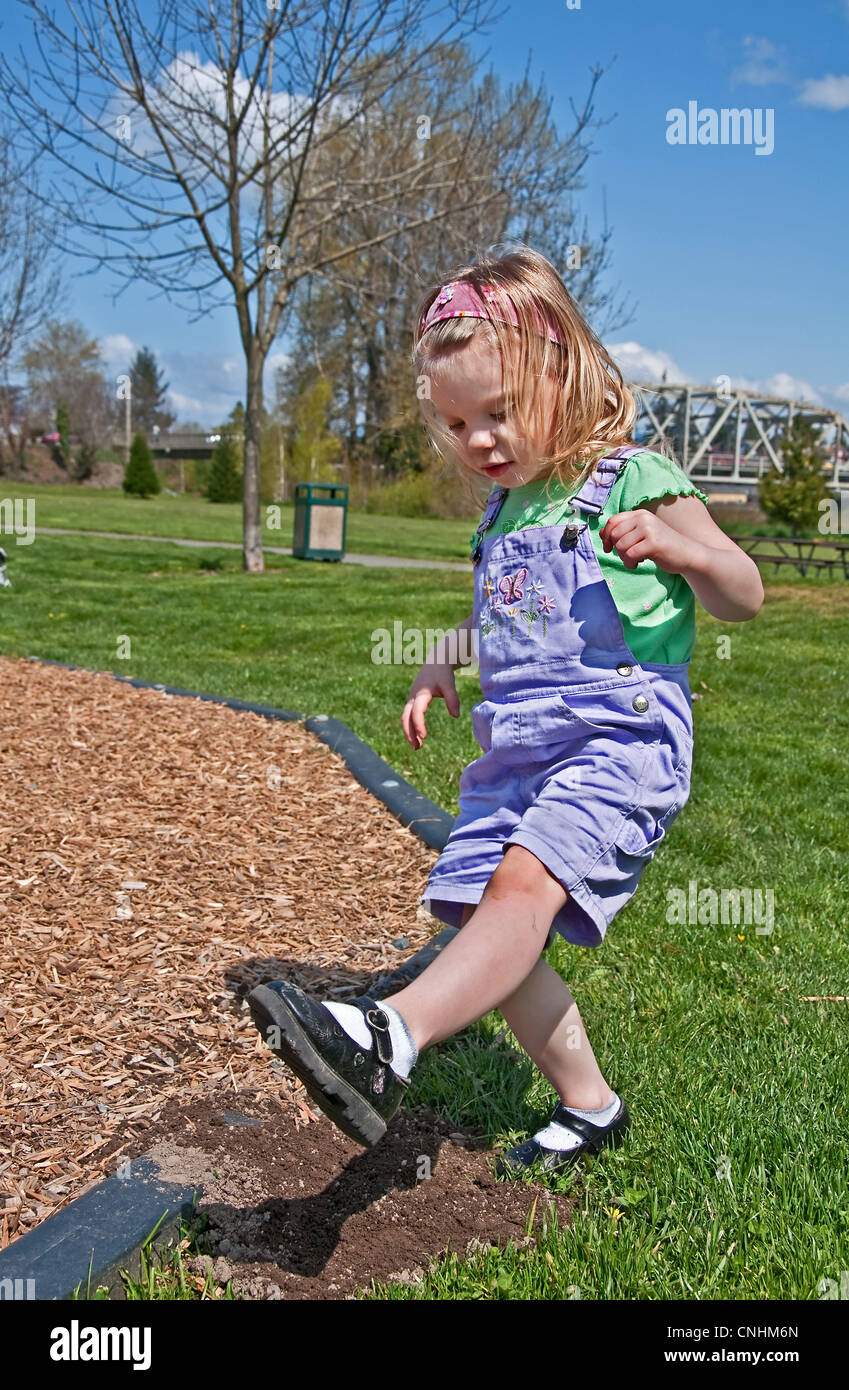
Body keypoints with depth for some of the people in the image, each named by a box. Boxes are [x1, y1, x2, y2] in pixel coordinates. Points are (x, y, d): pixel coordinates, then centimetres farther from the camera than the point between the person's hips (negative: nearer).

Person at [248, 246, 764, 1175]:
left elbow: (743, 597, -3)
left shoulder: (634, 481, -3)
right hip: (515, 749, 7)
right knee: (488, 927, 4)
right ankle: (587, 1105, 22)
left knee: (525, 882, -29)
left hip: (620, 740, -7)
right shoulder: (503, 511, 17)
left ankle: (389, 1042, -44)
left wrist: (677, 548, -23)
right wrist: (442, 658, 17)